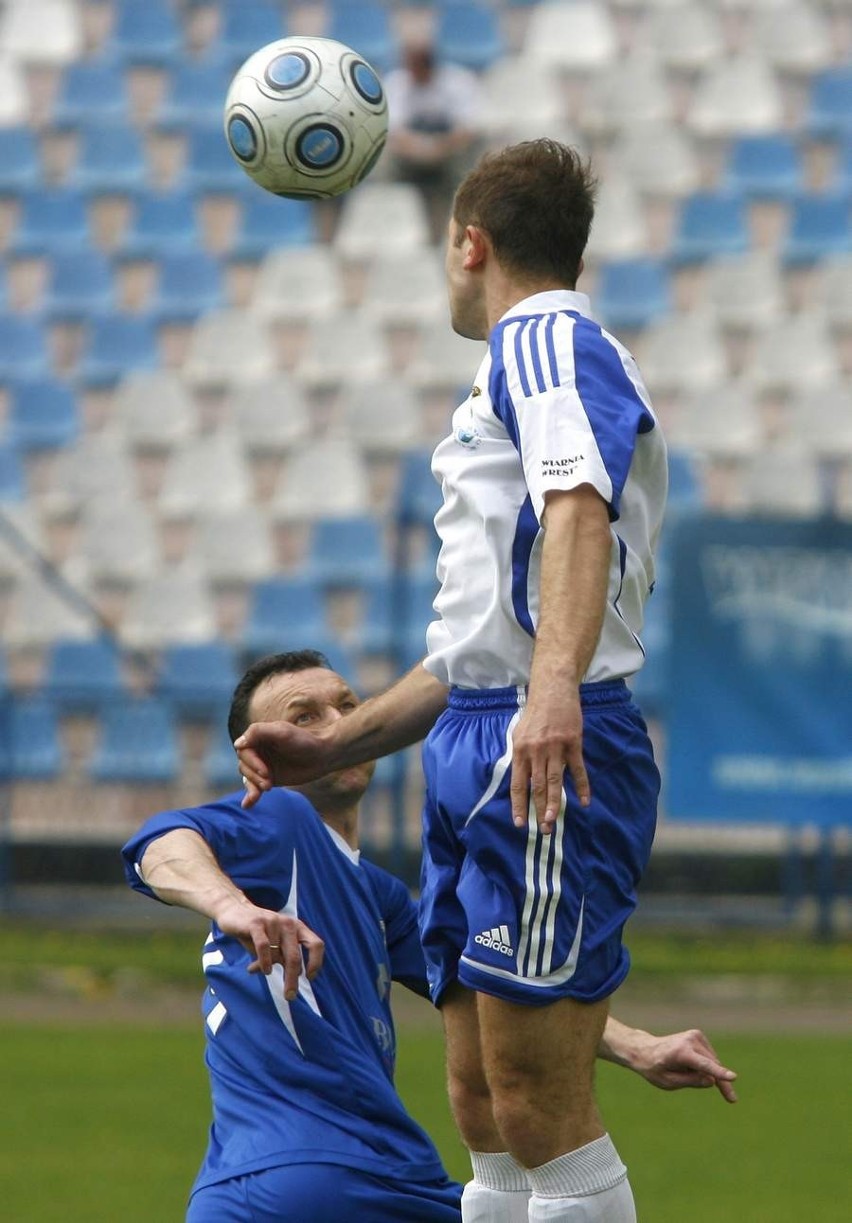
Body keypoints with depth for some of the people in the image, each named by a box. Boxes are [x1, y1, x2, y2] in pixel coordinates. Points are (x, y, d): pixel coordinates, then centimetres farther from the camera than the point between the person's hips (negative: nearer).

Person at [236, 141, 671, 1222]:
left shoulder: (548, 340, -6)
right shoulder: (530, 358, 27)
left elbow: (579, 513, -26)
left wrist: (554, 687, -41)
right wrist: (327, 750, 30)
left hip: (553, 756, -10)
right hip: (478, 755, 10)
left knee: (540, 1111, -13)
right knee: (488, 1117, 8)